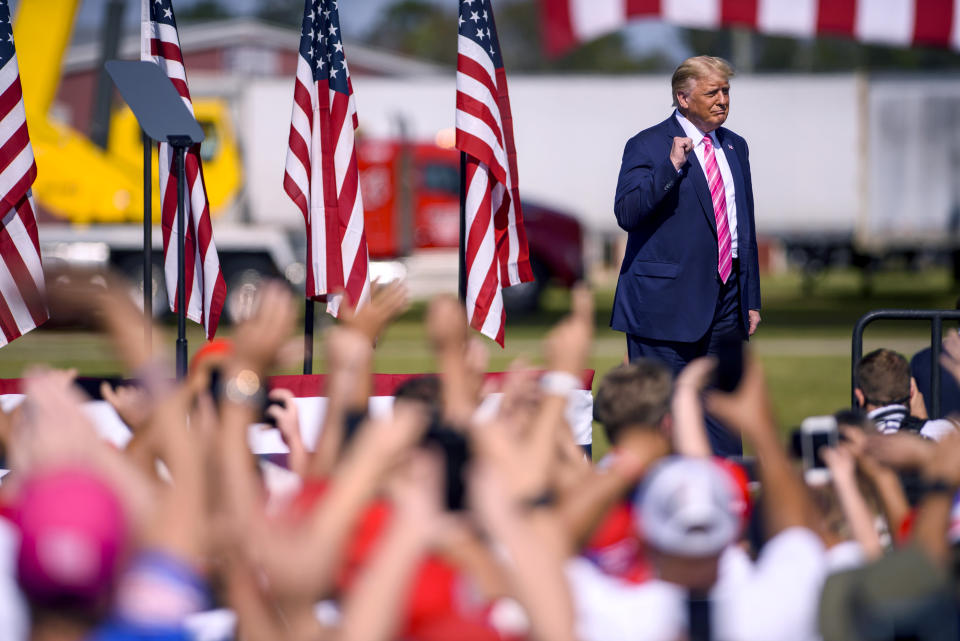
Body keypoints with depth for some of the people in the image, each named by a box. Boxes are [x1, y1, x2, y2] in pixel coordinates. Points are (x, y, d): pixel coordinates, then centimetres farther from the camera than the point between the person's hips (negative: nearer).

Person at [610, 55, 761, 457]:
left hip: (724, 303, 6)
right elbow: (626, 213, -17)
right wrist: (672, 166, -26)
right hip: (667, 302, -6)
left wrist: (751, 299, 17)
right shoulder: (647, 147, -5)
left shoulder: (735, 147, 15)